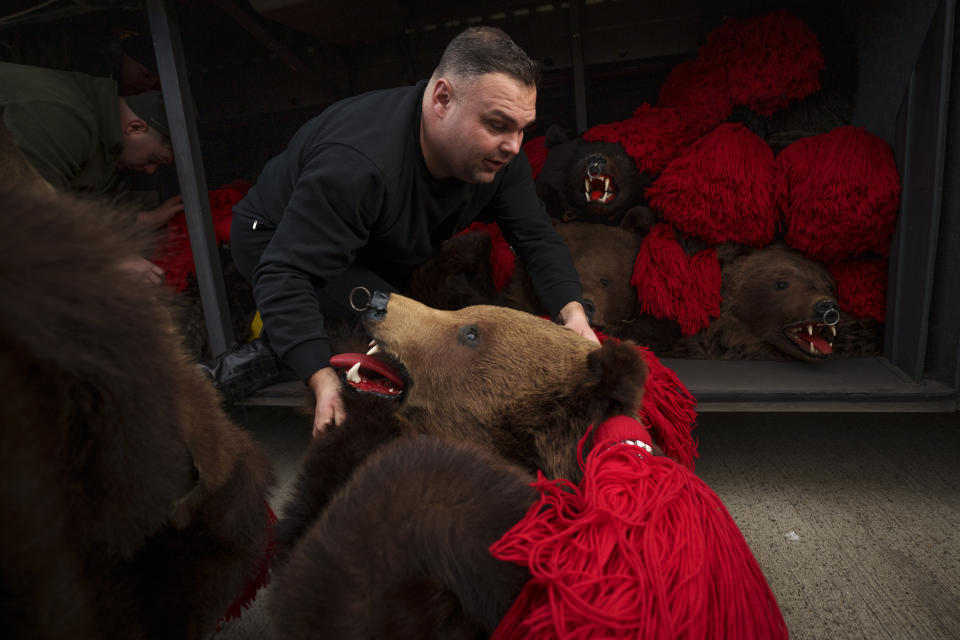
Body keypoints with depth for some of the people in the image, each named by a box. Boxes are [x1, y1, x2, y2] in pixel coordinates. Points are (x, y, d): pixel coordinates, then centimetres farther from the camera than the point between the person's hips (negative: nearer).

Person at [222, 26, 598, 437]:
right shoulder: (358, 165, -41)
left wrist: (572, 310, -29)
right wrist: (323, 379, -49)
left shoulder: (498, 153, -18)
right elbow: (284, 275, -40)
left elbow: (538, 237, -12)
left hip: (376, 247, 8)